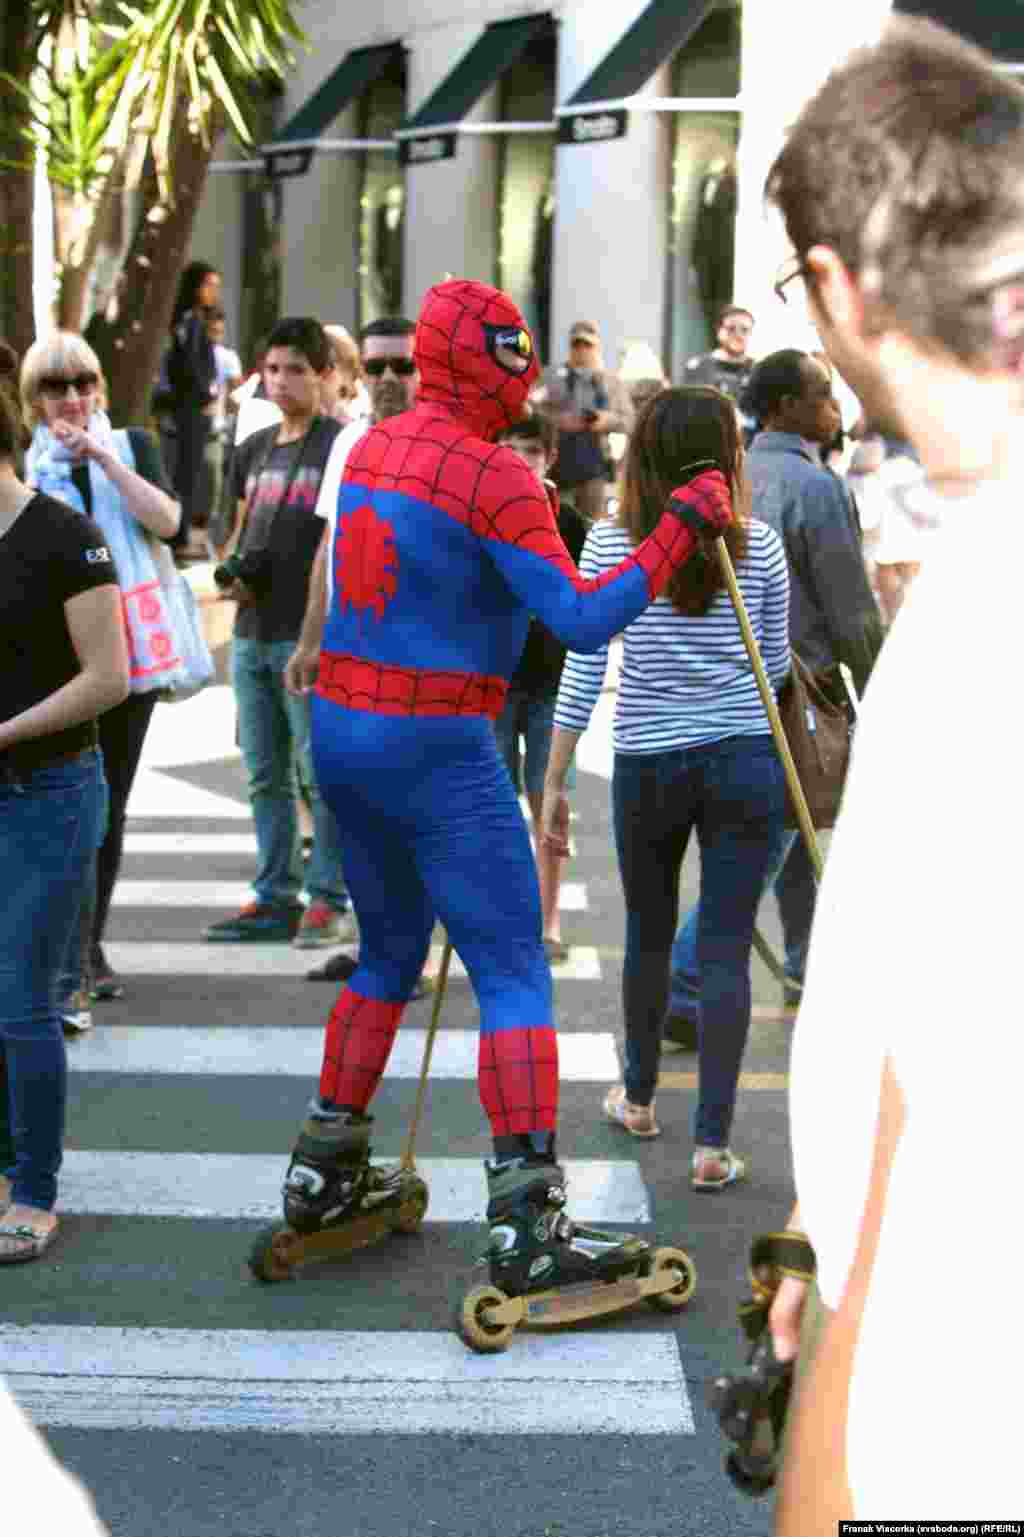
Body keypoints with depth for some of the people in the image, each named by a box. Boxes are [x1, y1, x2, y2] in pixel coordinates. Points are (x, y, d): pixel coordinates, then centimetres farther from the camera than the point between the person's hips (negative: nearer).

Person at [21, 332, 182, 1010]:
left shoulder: (132, 444, 9)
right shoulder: (23, 460, 4)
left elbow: (166, 521, -9)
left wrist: (103, 457, -12)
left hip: (131, 644, 3)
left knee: (111, 803, 11)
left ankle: (91, 948, 24)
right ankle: (70, 971, -11)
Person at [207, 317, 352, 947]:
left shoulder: (340, 447, -4)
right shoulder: (253, 450, 16)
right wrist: (229, 574, 4)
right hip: (253, 631, 7)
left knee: (323, 772, -2)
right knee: (265, 774, 11)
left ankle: (329, 900, 5)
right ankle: (275, 898, 19)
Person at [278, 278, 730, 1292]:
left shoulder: (374, 447, 10)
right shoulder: (492, 475, -16)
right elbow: (583, 620, -21)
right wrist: (682, 525, -16)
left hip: (340, 731, 8)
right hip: (436, 749, -8)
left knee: (389, 951, 22)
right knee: (513, 974, -4)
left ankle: (324, 1172, 28)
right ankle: (525, 1226, -8)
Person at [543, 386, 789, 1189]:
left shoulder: (609, 545, -4)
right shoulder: (759, 546, -3)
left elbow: (583, 671, -5)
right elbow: (775, 665, 8)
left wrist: (553, 782, -1)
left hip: (647, 764, 1)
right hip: (745, 762, -1)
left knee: (649, 934, 20)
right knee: (725, 949, 1)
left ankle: (639, 1097, 38)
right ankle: (712, 1143, -1)